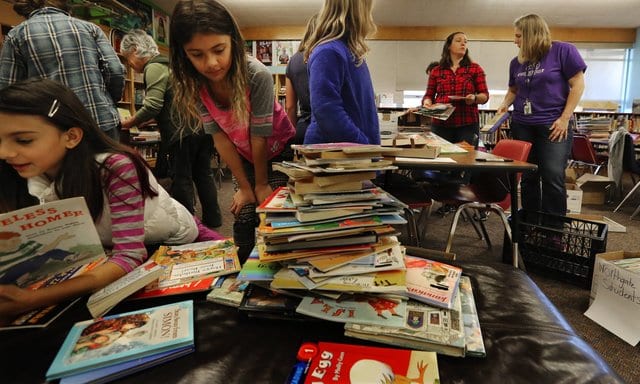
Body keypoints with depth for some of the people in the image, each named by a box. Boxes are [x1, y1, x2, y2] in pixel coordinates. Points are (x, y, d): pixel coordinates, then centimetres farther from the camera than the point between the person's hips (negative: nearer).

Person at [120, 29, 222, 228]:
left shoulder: (154, 68, -7)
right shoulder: (168, 63, 23)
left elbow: (153, 107, -16)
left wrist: (127, 123, -3)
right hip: (202, 126, 9)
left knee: (181, 178, 1)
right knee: (203, 174, 13)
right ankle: (213, 218, 21)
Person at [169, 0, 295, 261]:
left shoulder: (257, 76, -32)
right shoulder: (191, 83, -18)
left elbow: (259, 135, -25)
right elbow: (219, 136, -16)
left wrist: (262, 183, -15)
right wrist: (244, 186, -12)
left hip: (278, 151, -3)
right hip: (243, 157, 4)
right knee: (243, 221, 4)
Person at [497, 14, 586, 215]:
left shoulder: (563, 50, -4)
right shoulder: (517, 62, 12)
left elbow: (578, 84, -5)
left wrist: (565, 118, -11)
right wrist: (504, 105, 1)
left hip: (553, 125, -5)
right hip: (521, 125, 5)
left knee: (553, 178, -8)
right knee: (527, 178, 7)